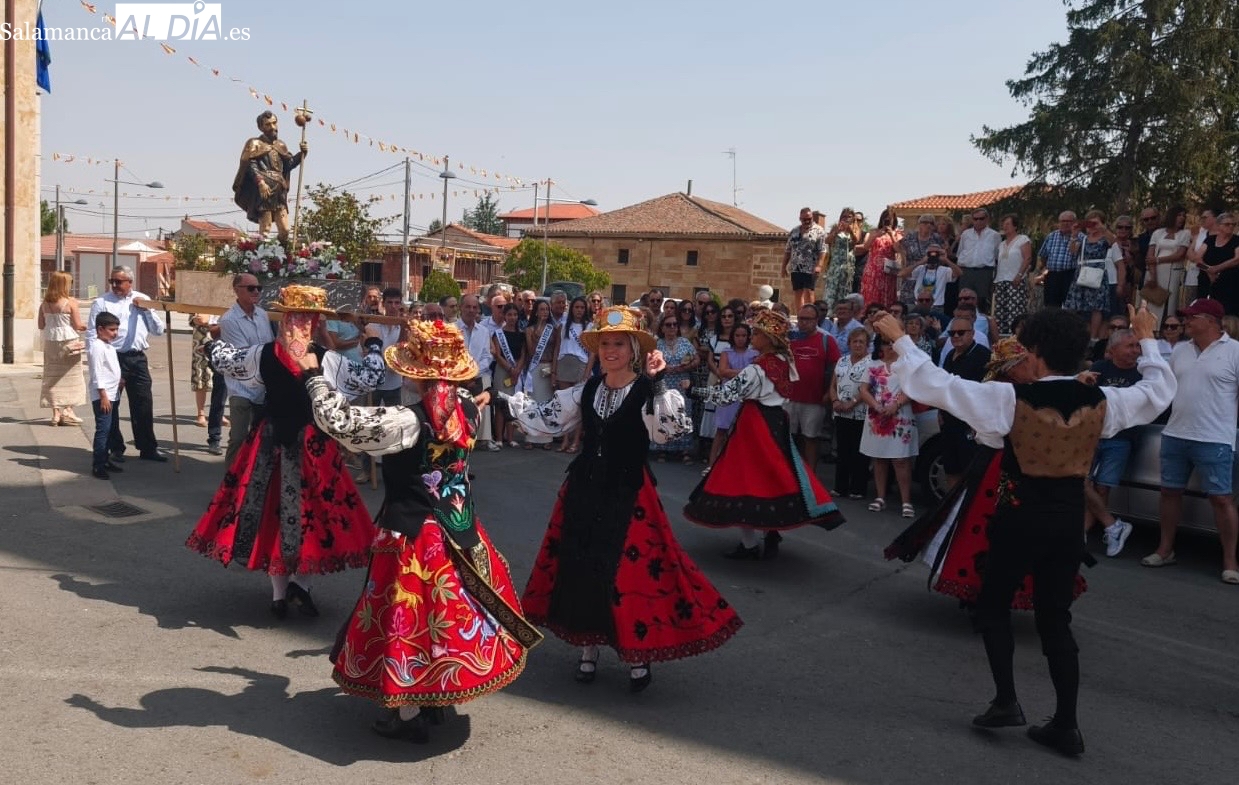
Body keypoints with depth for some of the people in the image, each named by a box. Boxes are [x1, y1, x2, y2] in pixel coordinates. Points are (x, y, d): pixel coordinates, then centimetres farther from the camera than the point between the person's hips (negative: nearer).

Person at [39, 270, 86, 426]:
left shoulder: (44, 303, 4)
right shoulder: (70, 302, -10)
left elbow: (41, 325, 7)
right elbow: (78, 325, -11)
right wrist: (88, 328, 8)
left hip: (50, 342, 5)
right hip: (69, 341, -4)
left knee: (53, 376, 9)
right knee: (70, 376, 5)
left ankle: (56, 413, 10)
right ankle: (68, 410, 1)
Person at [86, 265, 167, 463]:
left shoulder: (143, 300, 11)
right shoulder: (101, 303, 1)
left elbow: (158, 330, 9)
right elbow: (91, 336, 0)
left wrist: (147, 310, -3)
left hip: (137, 358, 3)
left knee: (143, 404, 6)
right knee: (110, 405, 5)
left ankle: (148, 448, 16)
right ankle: (116, 449, 17)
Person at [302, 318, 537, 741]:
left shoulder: (408, 421, -24)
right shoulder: (467, 408, -5)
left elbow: (339, 421, -25)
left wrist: (312, 373, -12)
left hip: (413, 533, -6)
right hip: (458, 527, 7)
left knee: (411, 611, 6)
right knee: (448, 602, 20)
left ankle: (409, 714, 18)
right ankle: (438, 691, 35)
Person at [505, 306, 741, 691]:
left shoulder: (647, 392, -10)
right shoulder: (587, 390, 5)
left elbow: (672, 428, -28)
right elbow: (547, 419, 11)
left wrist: (658, 382, -34)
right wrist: (509, 397, 10)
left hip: (628, 494, -5)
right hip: (584, 489, 5)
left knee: (630, 571, -3)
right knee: (581, 566, 10)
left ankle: (637, 655, 16)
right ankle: (588, 648, 28)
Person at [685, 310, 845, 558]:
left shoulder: (757, 369, -20)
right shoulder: (784, 362, 4)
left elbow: (726, 393, -19)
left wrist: (694, 391, -12)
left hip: (755, 424, -8)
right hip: (776, 422, 8)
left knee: (747, 477, 0)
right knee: (772, 474, 15)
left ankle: (750, 544, 6)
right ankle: (771, 536, 21)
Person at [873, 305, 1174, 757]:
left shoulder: (1012, 399, -18)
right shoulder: (1102, 401, -5)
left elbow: (938, 385, -17)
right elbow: (1159, 392, 14)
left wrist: (901, 340, -6)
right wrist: (1147, 341, 28)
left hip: (1020, 519, -4)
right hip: (1068, 521, 4)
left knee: (993, 606, 16)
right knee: (1056, 620, 14)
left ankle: (1006, 701, 13)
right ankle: (1065, 725, 18)